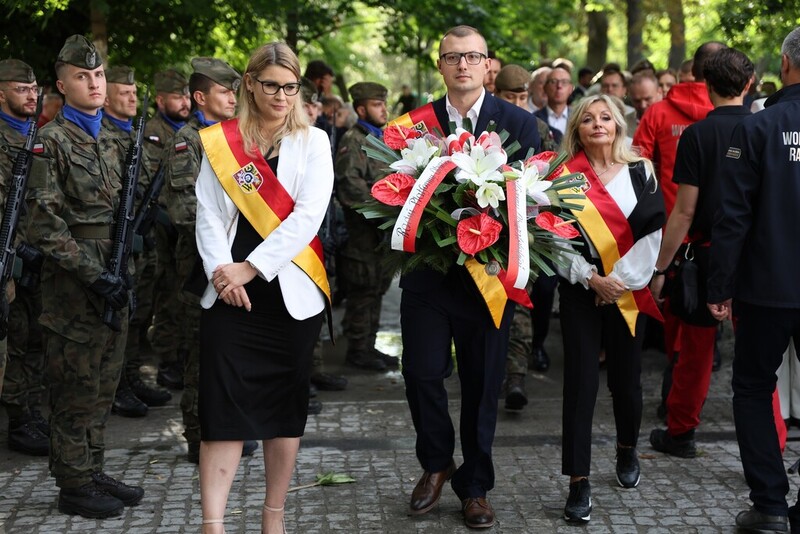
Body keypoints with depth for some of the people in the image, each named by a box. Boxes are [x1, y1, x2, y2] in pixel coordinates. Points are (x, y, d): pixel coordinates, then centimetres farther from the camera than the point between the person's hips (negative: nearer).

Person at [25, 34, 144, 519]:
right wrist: (94, 274, -18)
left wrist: (126, 272, 9)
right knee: (76, 388, 0)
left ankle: (94, 472, 24)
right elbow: (45, 226, -15)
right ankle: (74, 486, 10)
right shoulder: (51, 141, -9)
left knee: (104, 385, 13)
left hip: (112, 280, 7)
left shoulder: (114, 142, 14)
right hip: (73, 281, -7)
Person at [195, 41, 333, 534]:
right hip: (230, 294, 0)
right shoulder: (221, 141, 8)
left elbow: (309, 214, -8)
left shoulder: (313, 142, 5)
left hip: (292, 292, 0)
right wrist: (221, 271, -15)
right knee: (223, 405, -5)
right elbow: (209, 214, 2)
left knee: (285, 406, 6)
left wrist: (250, 267, -14)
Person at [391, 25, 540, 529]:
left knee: (482, 383, 8)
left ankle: (475, 486, 25)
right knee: (422, 373, -2)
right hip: (428, 270, 1)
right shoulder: (417, 122, 3)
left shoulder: (519, 122, 0)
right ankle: (437, 463, 25)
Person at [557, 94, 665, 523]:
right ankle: (578, 483, -3)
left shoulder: (640, 171, 3)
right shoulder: (565, 175, 1)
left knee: (626, 376, 9)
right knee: (580, 382, -7)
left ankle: (627, 450, 38)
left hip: (628, 291, 1)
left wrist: (622, 280, -9)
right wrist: (591, 277, -13)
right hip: (580, 290, -1)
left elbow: (653, 231, -2)